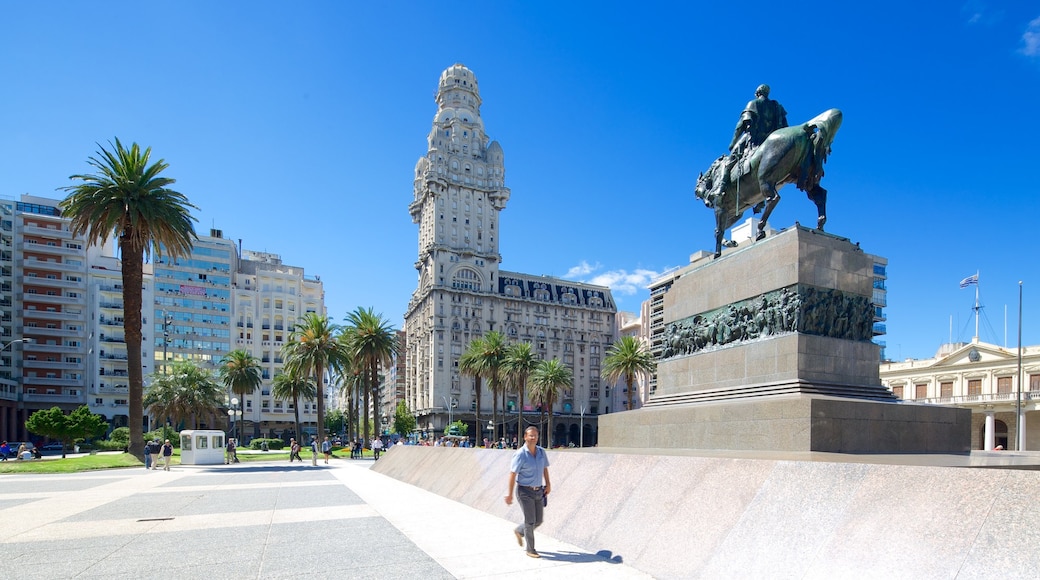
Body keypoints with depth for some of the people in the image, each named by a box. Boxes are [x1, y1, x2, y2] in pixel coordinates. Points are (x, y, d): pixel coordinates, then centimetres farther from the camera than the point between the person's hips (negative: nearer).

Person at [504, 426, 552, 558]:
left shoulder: (541, 452, 2)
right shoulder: (520, 454, -16)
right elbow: (512, 474, -15)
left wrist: (548, 484, 8)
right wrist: (510, 494, -15)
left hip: (539, 491, 6)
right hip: (525, 491, -6)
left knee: (538, 521, 12)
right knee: (530, 521, -3)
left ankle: (519, 531, 39)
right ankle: (530, 550, 14)